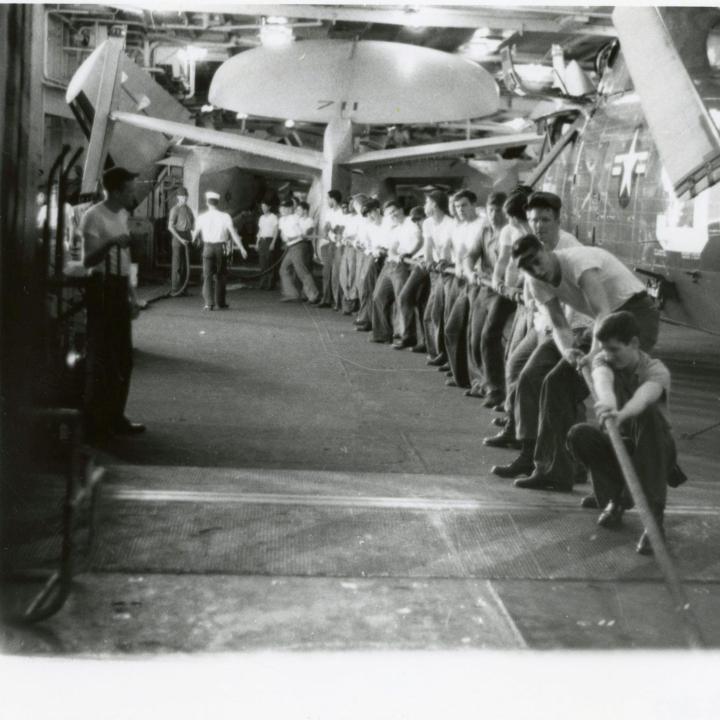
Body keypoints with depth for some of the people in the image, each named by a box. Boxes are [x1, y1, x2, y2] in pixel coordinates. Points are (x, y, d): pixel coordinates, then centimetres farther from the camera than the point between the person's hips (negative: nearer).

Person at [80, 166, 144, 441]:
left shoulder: (123, 214, 12)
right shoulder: (93, 217, -13)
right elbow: (87, 261, -19)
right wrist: (110, 243, -35)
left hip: (119, 288, 9)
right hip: (102, 288, -9)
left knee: (123, 358, 12)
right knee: (101, 357, -4)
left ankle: (115, 417, 22)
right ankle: (95, 422, 3)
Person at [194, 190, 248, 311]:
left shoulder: (202, 217, -1)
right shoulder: (225, 217, -4)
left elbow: (196, 234, 9)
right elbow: (233, 233, -8)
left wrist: (194, 241, 32)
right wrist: (242, 248, -7)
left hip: (208, 248, -1)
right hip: (221, 248, 1)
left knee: (207, 276, 2)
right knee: (220, 276, 13)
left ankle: (209, 303, -8)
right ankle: (220, 302, 19)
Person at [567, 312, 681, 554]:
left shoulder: (656, 370, -18)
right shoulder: (602, 361, -8)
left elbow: (644, 396, -44)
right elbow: (602, 379, -35)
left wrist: (621, 414, -68)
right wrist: (607, 401, -60)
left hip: (655, 451, -3)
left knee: (648, 414, -36)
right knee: (579, 434, -27)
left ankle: (654, 516, -36)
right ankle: (616, 498, -5)